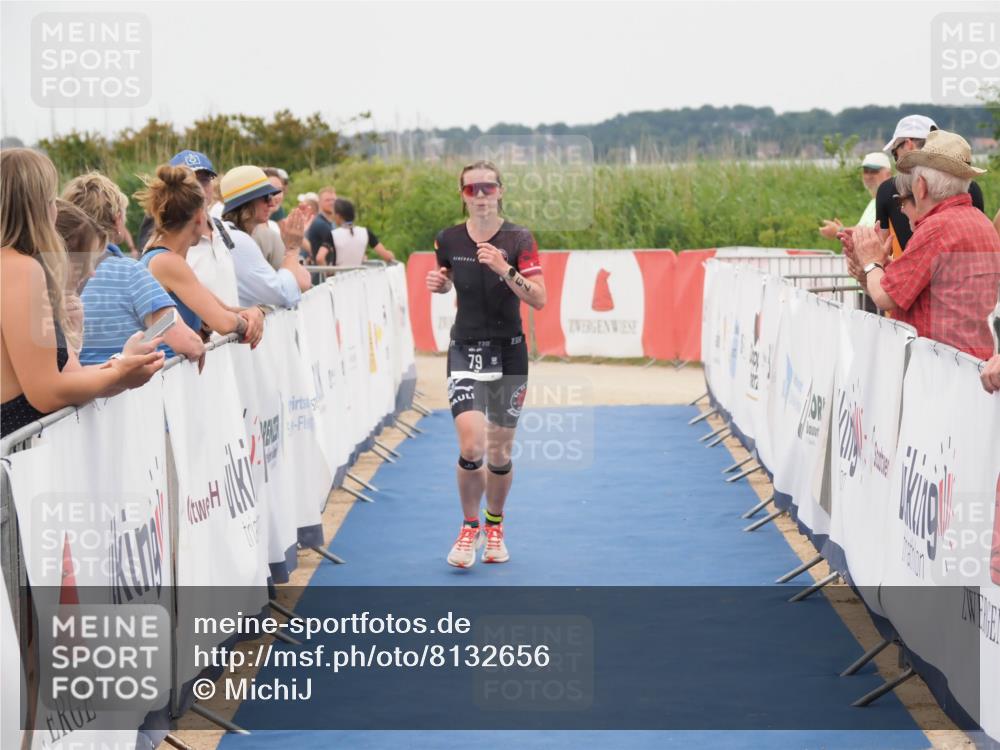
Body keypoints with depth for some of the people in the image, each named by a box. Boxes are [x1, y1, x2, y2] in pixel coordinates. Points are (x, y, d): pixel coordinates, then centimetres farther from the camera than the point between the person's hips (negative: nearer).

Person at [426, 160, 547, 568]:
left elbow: (539, 300, -15)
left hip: (509, 352, 0)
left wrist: (505, 270, -28)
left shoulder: (519, 239, -8)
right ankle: (469, 528, 6)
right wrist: (438, 283, -3)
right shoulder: (448, 239, -1)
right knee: (471, 446, -16)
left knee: (499, 452, 8)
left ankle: (495, 527, 32)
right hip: (465, 349, 0)